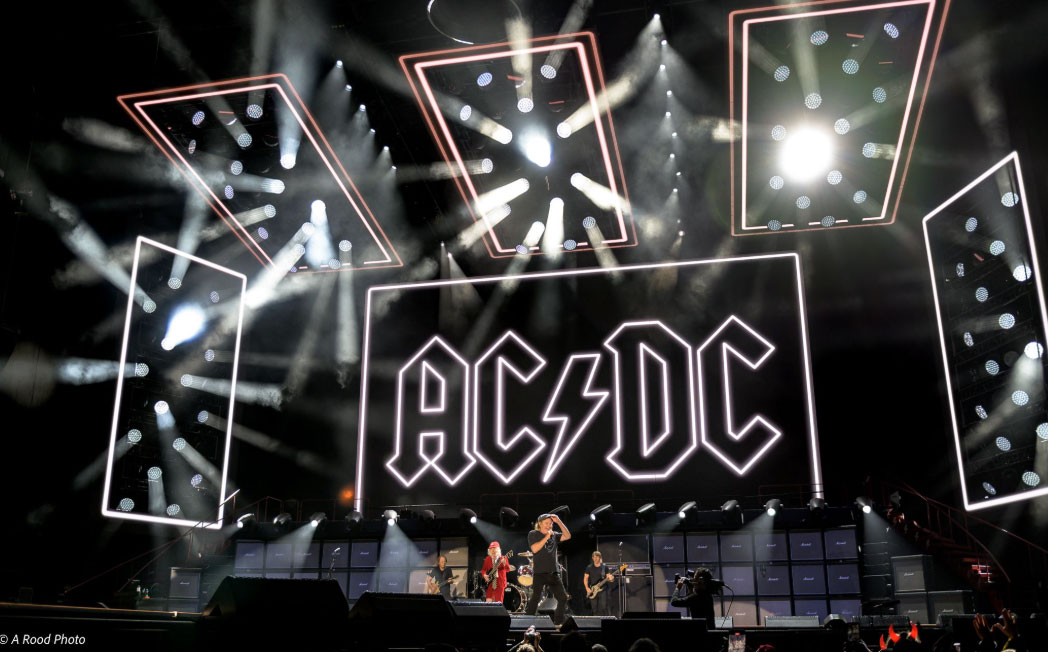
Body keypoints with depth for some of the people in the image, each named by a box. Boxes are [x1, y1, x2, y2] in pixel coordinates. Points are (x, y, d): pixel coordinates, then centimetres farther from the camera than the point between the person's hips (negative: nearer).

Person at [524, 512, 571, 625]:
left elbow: (567, 536, 2)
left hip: (553, 573, 5)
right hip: (539, 573, -5)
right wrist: (547, 537, -14)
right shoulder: (533, 534, 1)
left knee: (563, 598, 1)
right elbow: (534, 549, -14)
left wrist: (558, 521, -4)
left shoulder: (554, 535, 15)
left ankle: (558, 623, 12)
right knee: (535, 599, -6)